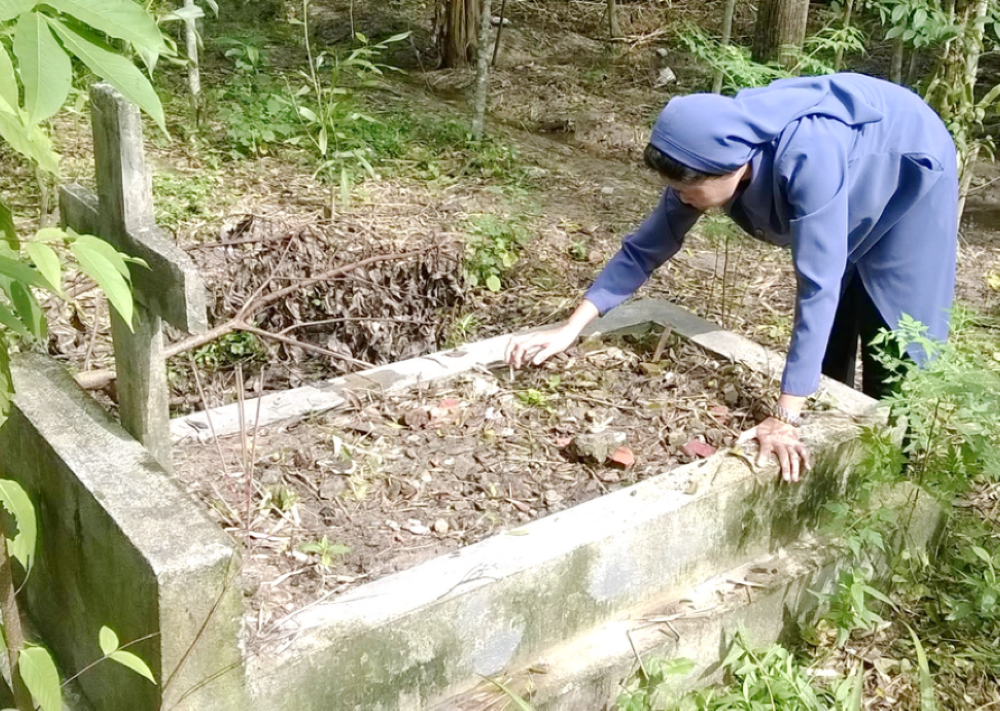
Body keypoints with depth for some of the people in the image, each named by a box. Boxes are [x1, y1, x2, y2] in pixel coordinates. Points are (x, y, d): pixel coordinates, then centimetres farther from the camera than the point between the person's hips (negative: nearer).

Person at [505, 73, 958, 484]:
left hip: (908, 171, -6)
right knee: (829, 337, 11)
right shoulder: (710, 153, -24)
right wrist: (569, 330, -20)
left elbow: (818, 287, -46)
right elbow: (646, 247, -15)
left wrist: (785, 418, -47)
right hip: (852, 172, 6)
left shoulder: (806, 160, -45)